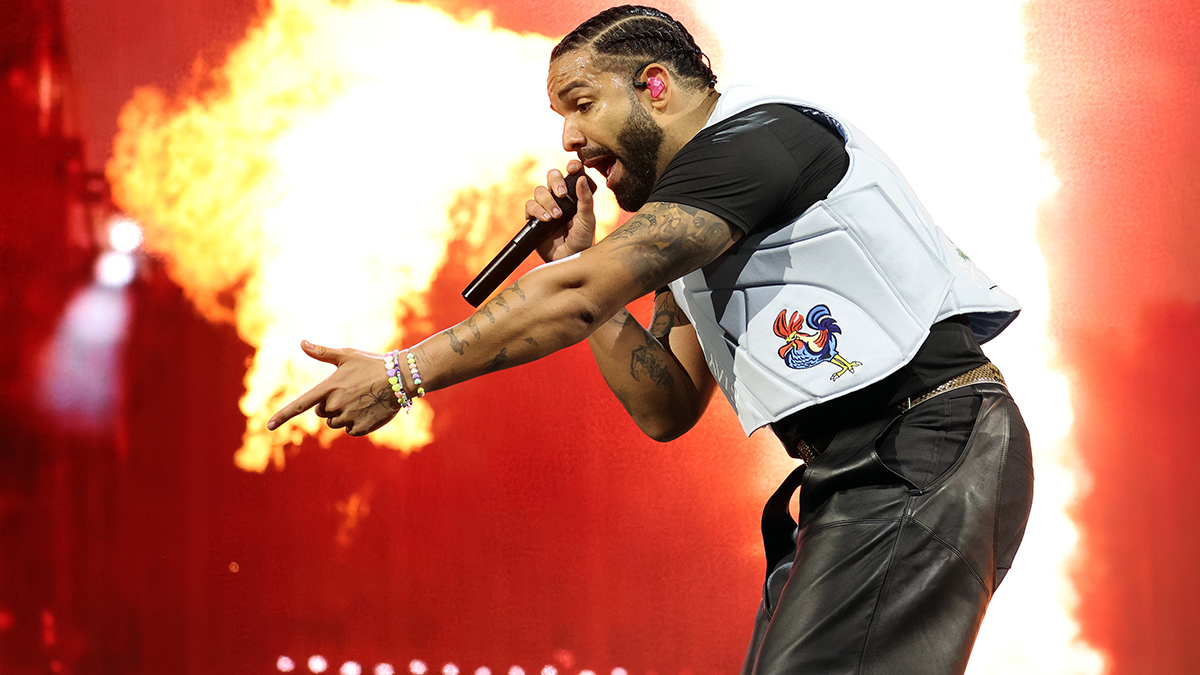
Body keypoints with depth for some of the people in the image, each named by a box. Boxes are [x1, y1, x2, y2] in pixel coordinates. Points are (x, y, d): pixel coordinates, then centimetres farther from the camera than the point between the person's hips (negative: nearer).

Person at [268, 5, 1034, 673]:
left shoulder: (755, 135, -10)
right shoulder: (690, 239, 20)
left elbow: (579, 299, -16)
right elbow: (667, 409, 16)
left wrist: (403, 374, -11)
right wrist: (573, 261, 9)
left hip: (930, 449, -10)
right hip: (856, 478, 10)